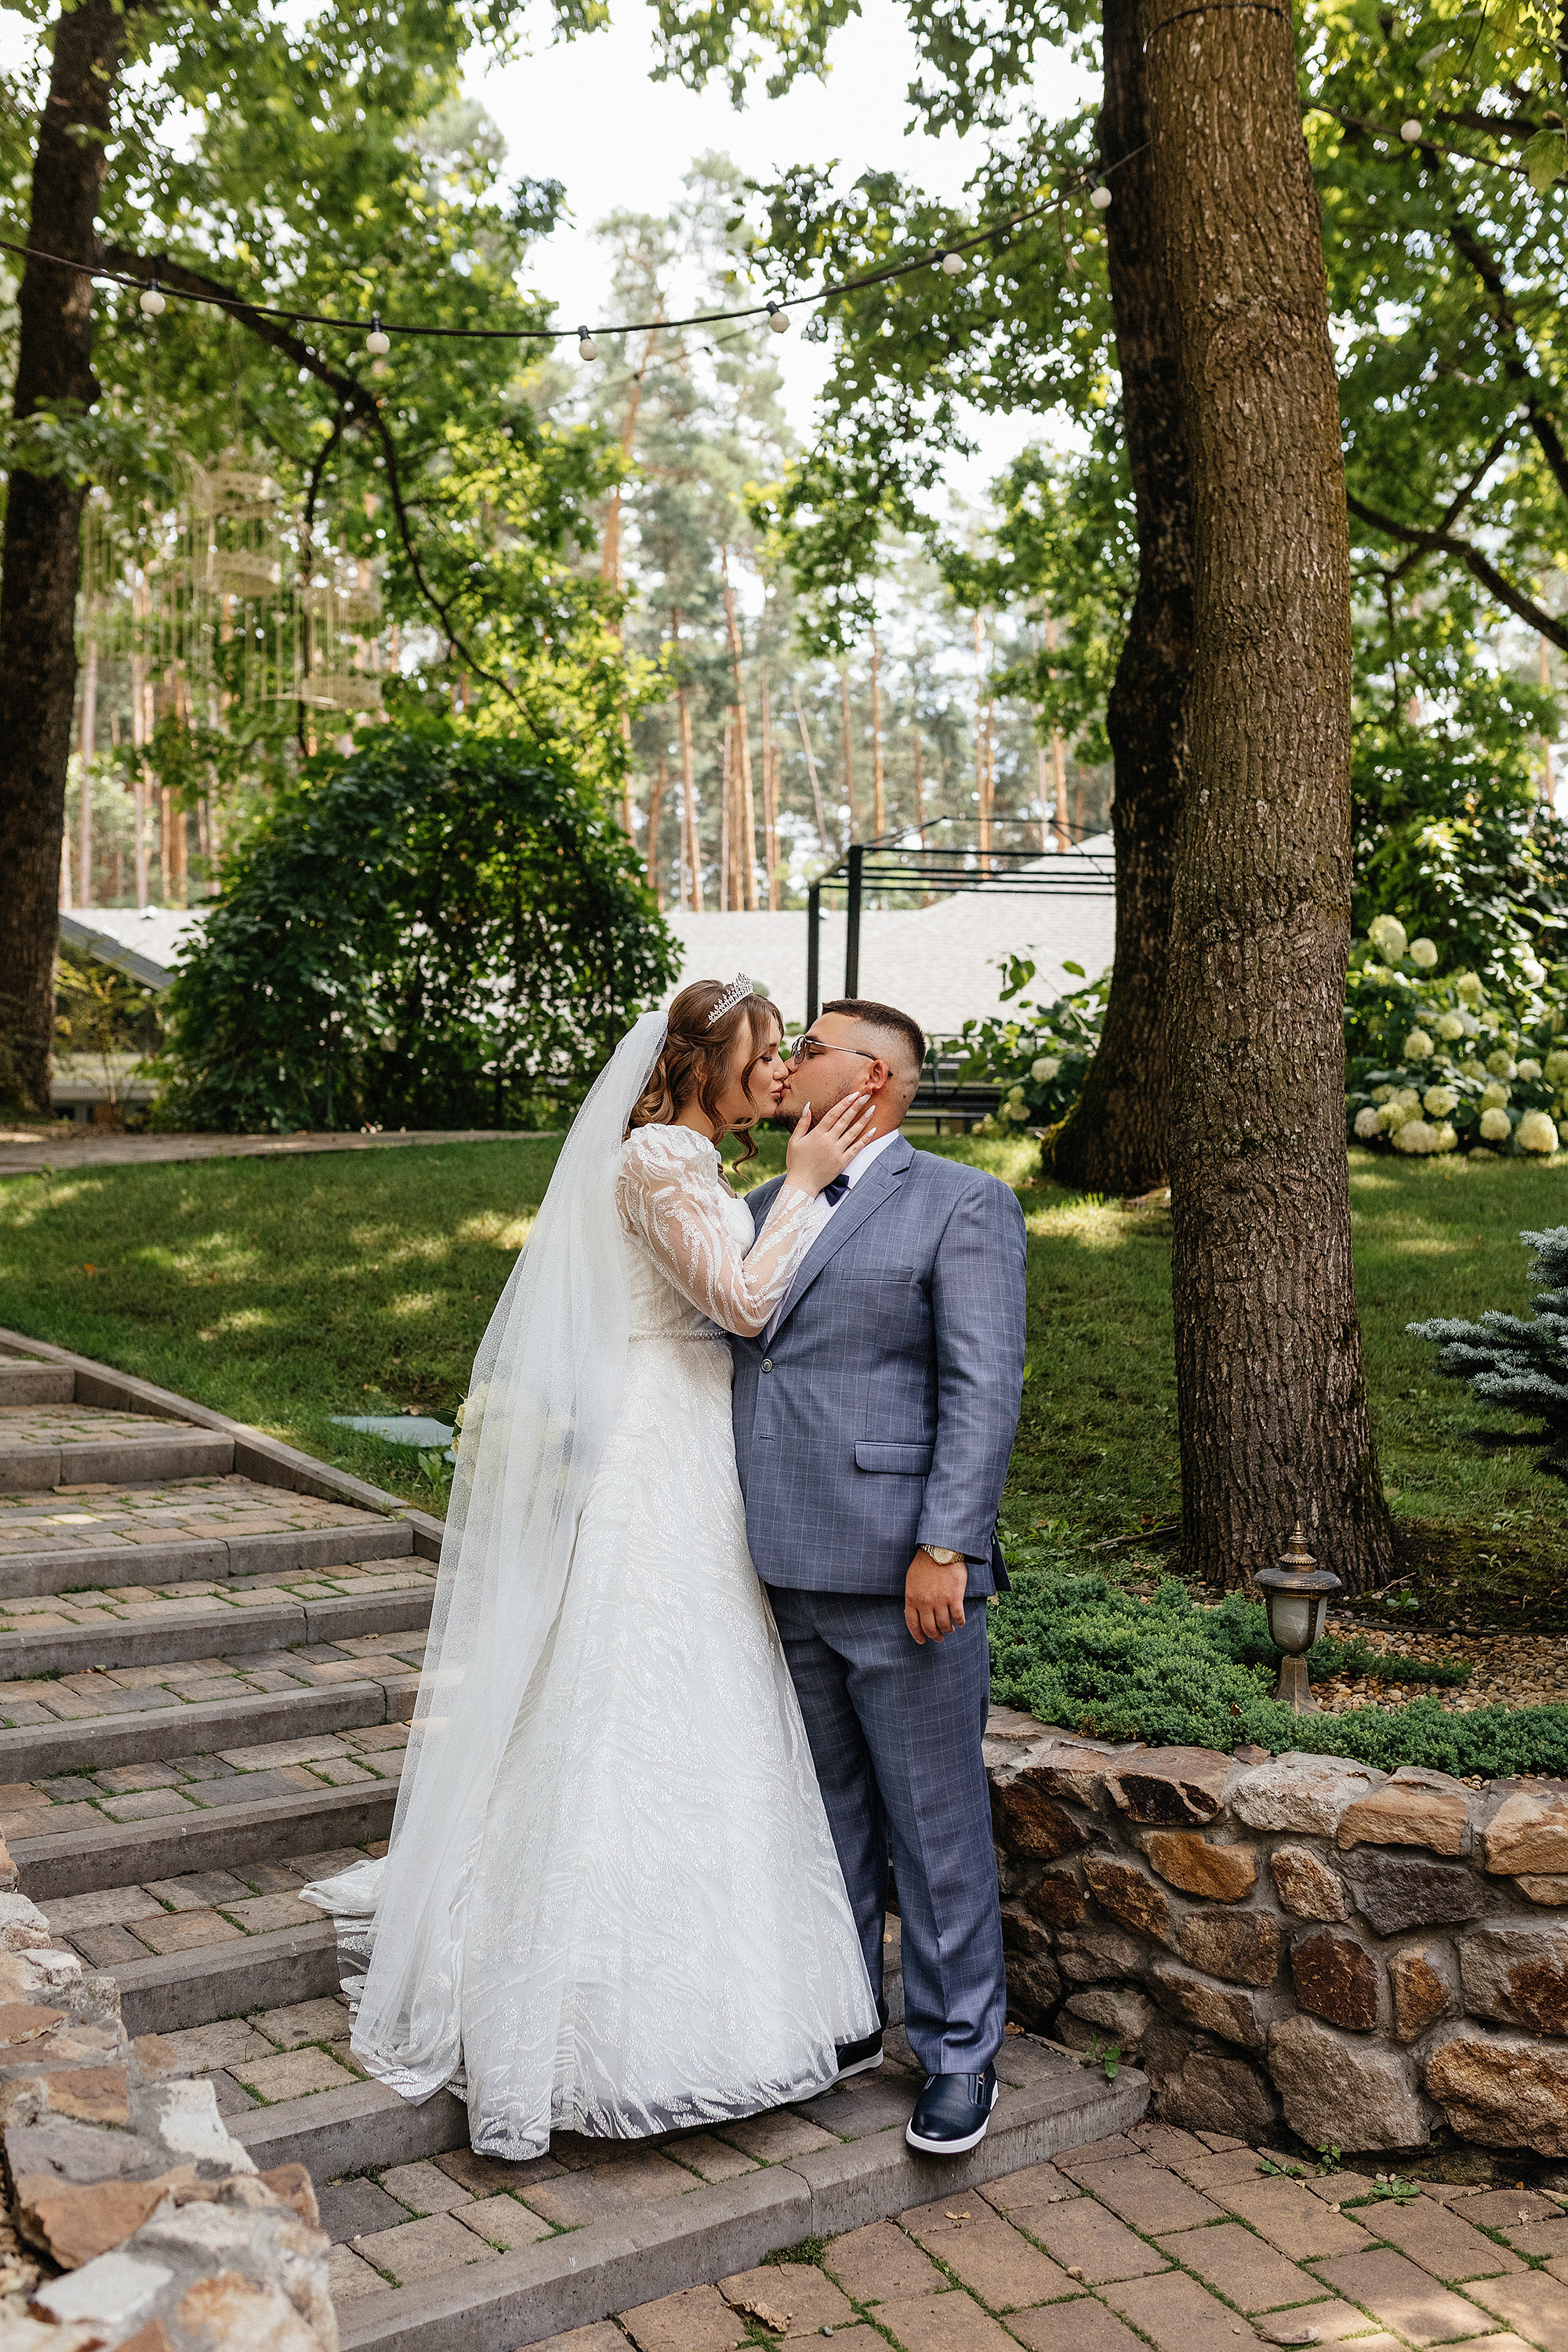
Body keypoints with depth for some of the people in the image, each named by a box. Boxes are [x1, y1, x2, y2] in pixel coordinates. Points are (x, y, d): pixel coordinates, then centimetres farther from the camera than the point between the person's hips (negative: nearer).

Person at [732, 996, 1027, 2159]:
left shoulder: (962, 1205, -4)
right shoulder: (763, 1208, 16)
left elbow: (983, 1393, -11)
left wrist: (945, 1549, -18)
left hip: (899, 1576, -6)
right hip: (781, 1571, 6)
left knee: (936, 1824, 4)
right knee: (823, 1814, 18)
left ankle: (959, 2051, 20)